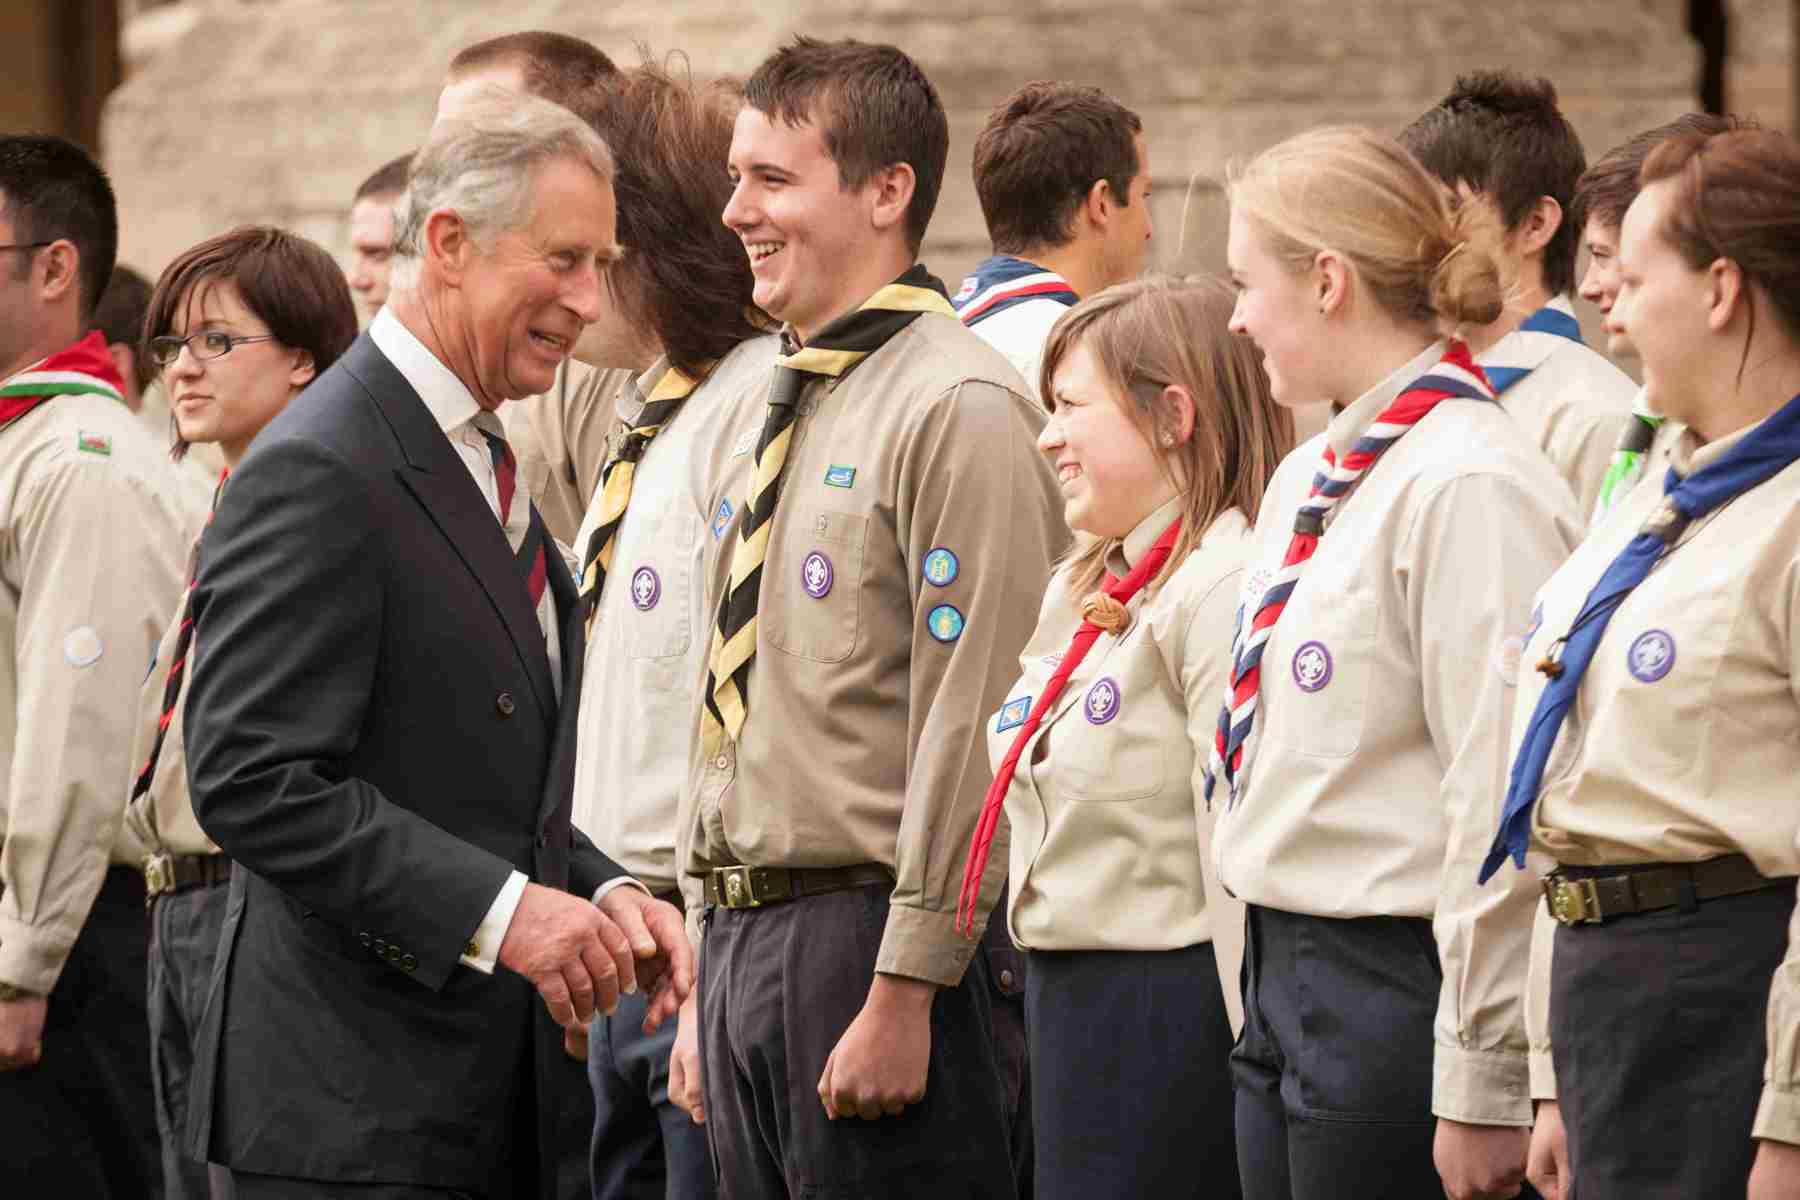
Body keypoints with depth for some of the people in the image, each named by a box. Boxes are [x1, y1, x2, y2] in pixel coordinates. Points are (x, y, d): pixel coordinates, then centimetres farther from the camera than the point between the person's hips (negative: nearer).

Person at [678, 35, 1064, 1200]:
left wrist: (901, 993, -19)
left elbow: (972, 726, -16)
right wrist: (710, 961, 16)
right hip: (739, 927, 8)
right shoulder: (751, 423, 16)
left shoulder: (960, 410, -11)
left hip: (865, 926, -8)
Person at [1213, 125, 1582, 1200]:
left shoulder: (1473, 486, -16)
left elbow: (1504, 804, -19)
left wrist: (1485, 1089, -19)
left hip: (1400, 981, -9)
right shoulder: (1312, 476, 14)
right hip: (1285, 979, 9)